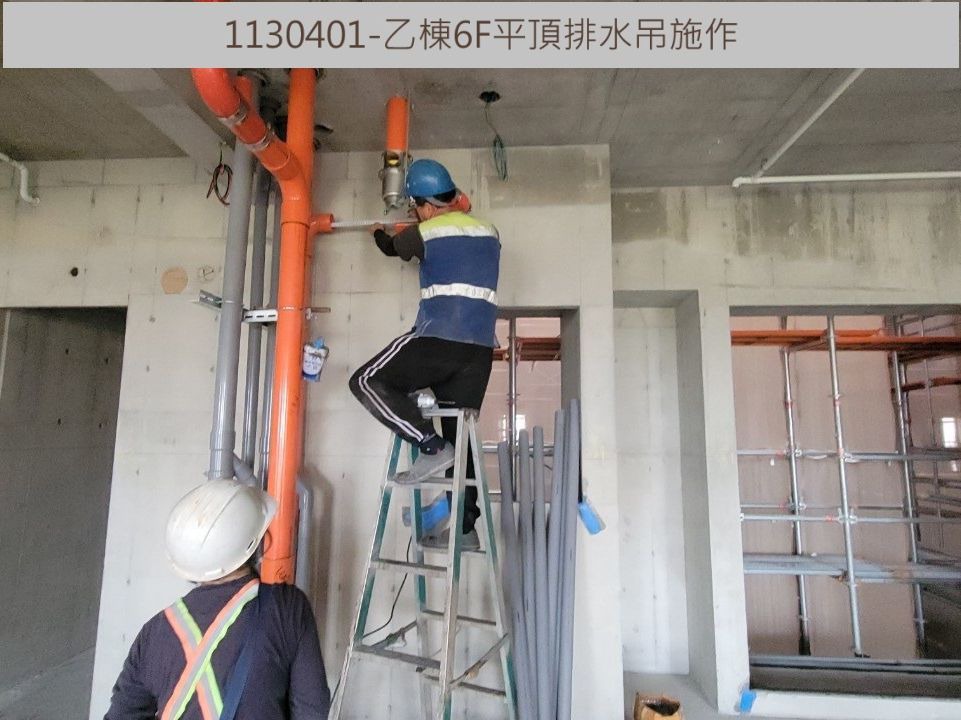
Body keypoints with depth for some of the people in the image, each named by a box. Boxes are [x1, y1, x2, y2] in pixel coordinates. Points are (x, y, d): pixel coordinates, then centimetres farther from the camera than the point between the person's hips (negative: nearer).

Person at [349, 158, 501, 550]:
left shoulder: (424, 232, 3)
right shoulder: (489, 232, 17)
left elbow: (392, 248, 24)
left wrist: (378, 232, 47)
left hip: (438, 340, -6)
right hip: (481, 349, 7)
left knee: (368, 382, 5)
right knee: (460, 434, 9)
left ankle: (431, 447, -9)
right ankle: (464, 527, 10)